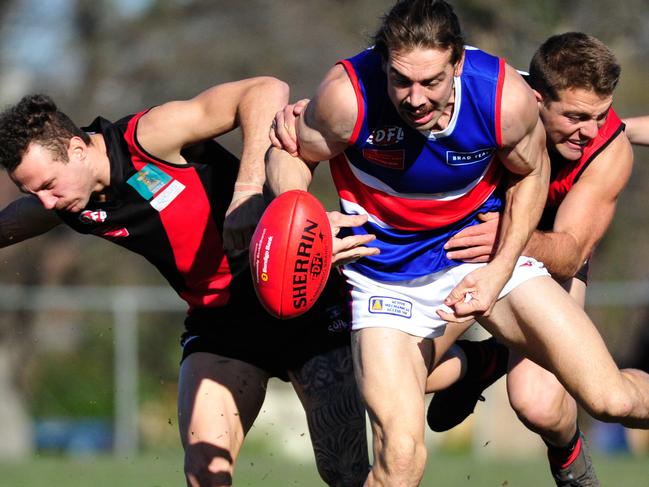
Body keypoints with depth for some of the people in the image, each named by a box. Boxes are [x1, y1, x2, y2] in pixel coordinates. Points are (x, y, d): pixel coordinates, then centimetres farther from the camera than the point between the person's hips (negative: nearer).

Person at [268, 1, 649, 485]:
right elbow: (292, 152, -7)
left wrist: (499, 271, -12)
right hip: (387, 275, -1)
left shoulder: (507, 98, -23)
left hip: (484, 248, 2)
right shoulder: (348, 96, -27)